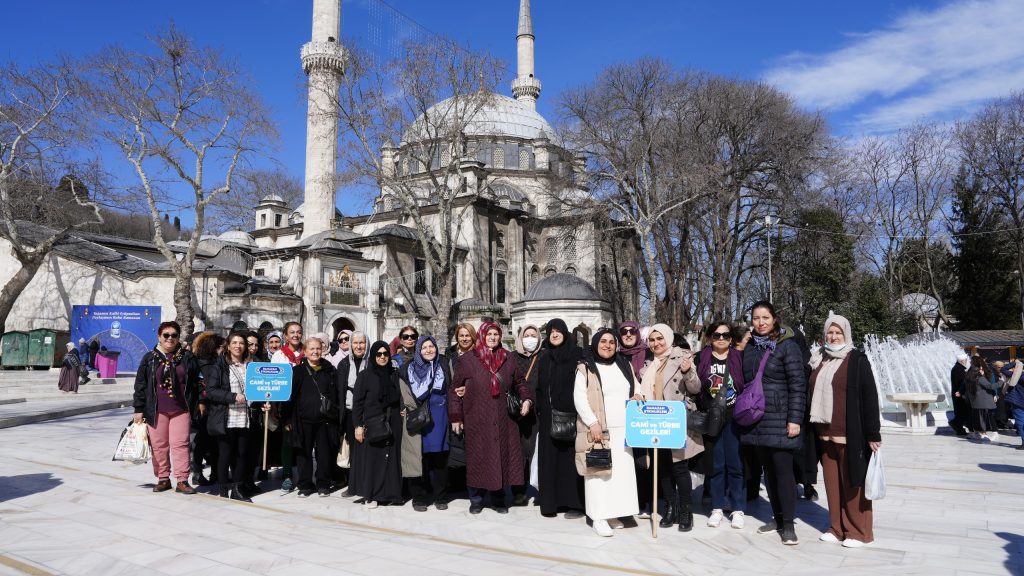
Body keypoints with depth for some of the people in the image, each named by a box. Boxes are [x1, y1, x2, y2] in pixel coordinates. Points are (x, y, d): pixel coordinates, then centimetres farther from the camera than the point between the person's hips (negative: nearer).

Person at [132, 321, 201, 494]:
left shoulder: (187, 357, 5)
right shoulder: (150, 358, 4)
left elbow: (196, 383, 9)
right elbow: (140, 384, 5)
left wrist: (197, 403, 7)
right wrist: (139, 409, 2)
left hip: (181, 410, -1)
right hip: (156, 411, 1)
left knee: (180, 444, -4)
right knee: (159, 445, 6)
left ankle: (182, 481, 0)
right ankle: (163, 479, 18)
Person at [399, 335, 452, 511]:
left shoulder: (444, 365, 9)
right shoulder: (409, 369, 6)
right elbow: (406, 397, 8)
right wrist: (410, 410, -2)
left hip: (440, 419, 1)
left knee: (439, 459, 3)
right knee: (420, 458, -3)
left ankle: (440, 497, 14)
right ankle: (419, 497, 8)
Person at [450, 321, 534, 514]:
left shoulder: (507, 359, 8)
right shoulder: (467, 360, -1)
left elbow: (520, 382, 20)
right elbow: (455, 389, 2)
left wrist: (527, 399, 3)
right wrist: (455, 416, -1)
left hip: (503, 420, 3)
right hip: (478, 420, -2)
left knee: (502, 456, 5)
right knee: (478, 457, 2)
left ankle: (498, 499, 19)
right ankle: (476, 499, 16)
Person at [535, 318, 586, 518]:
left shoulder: (577, 355, 0)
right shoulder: (544, 358, 15)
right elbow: (539, 388, 15)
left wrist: (576, 412, -14)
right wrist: (540, 411, 7)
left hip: (569, 415, -5)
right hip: (548, 416, 5)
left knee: (569, 456, -4)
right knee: (549, 457, 4)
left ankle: (574, 503, 4)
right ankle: (551, 500, 12)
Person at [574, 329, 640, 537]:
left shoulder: (625, 366, 14)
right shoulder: (586, 368, -2)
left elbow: (636, 390, 24)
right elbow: (579, 399, -8)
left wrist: (637, 398, 1)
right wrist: (592, 423, -16)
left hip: (623, 429, 5)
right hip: (597, 429, -5)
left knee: (622, 471, 4)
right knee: (598, 471, -3)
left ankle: (613, 514, 16)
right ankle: (599, 518, 3)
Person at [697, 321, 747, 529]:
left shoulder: (739, 358, 2)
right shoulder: (702, 359, 3)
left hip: (734, 418, -1)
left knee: (735, 463, 1)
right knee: (715, 464, 6)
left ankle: (737, 509, 13)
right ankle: (717, 508, 17)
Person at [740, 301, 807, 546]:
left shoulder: (787, 346, -5)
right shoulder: (749, 348, 11)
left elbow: (798, 385, -9)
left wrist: (794, 419, -14)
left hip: (779, 420, -6)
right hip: (756, 420, 6)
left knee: (783, 469, -4)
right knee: (767, 469, 12)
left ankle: (788, 524, 6)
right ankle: (777, 517, 24)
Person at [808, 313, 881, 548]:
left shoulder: (857, 360, -4)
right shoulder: (818, 360, 12)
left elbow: (869, 397, -9)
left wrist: (872, 433, -12)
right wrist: (811, 428, 11)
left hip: (849, 433, -5)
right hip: (825, 432, 5)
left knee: (852, 482, 2)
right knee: (832, 482, 10)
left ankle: (859, 531, 13)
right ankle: (837, 527, 20)